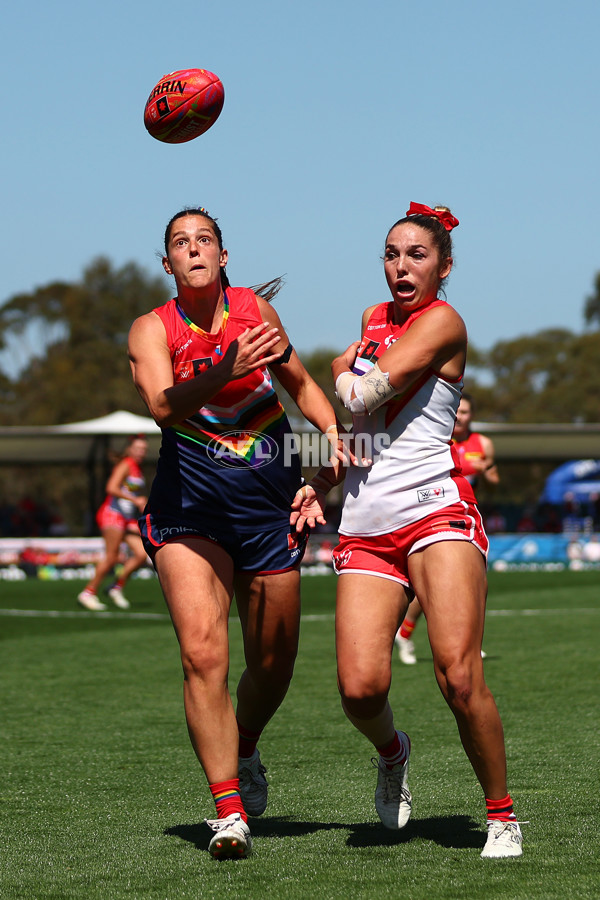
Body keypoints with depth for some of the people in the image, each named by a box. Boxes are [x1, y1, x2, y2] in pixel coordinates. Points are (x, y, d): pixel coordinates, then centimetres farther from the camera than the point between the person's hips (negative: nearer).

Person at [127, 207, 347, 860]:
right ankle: (228, 809, -17)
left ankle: (242, 751, 40)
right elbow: (162, 406, -24)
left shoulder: (255, 309, 4)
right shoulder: (152, 329, -5)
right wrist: (226, 371, -40)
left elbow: (299, 381, 20)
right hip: (189, 503, -3)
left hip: (268, 499, 3)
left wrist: (333, 432, 2)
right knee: (202, 651, -19)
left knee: (273, 664, 9)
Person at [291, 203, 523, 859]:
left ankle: (502, 814, -3)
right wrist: (320, 482, 19)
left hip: (434, 509, -5)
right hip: (365, 527, 5)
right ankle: (392, 751, 22)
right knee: (360, 685, -12)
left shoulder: (442, 321, -2)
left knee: (458, 675, -19)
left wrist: (345, 373, 11)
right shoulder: (376, 317, 20)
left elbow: (365, 393, -11)